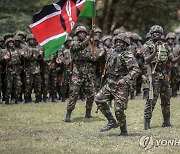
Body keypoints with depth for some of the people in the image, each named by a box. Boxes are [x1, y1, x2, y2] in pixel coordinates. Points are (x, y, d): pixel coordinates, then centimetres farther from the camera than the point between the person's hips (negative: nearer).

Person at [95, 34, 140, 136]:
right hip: (110, 84, 8)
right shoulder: (112, 53, 12)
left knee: (119, 110, -9)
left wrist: (125, 80, -31)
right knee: (99, 99, -2)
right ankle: (112, 122, 5)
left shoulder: (128, 55, -13)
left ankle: (124, 131, 9)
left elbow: (136, 70, -22)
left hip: (121, 86, -8)